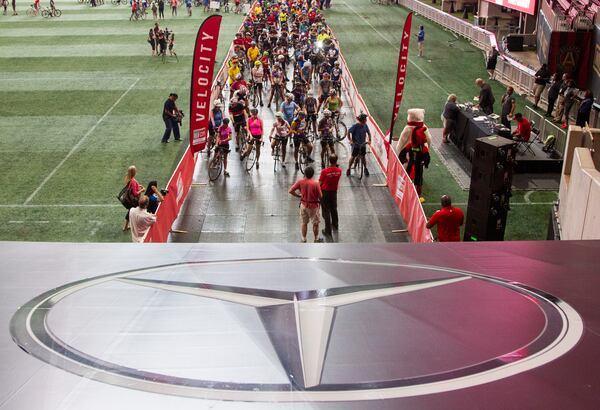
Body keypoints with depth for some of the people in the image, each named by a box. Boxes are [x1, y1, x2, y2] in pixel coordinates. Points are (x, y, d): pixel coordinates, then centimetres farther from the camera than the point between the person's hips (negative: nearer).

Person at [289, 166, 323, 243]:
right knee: (315, 223, 16)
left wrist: (298, 195, 4)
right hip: (313, 206, -3)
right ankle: (316, 239, 29)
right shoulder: (315, 184, -23)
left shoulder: (300, 182, -14)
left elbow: (290, 191, -11)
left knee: (303, 223, 18)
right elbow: (320, 196, -17)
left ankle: (303, 239, 27)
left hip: (304, 205, 3)